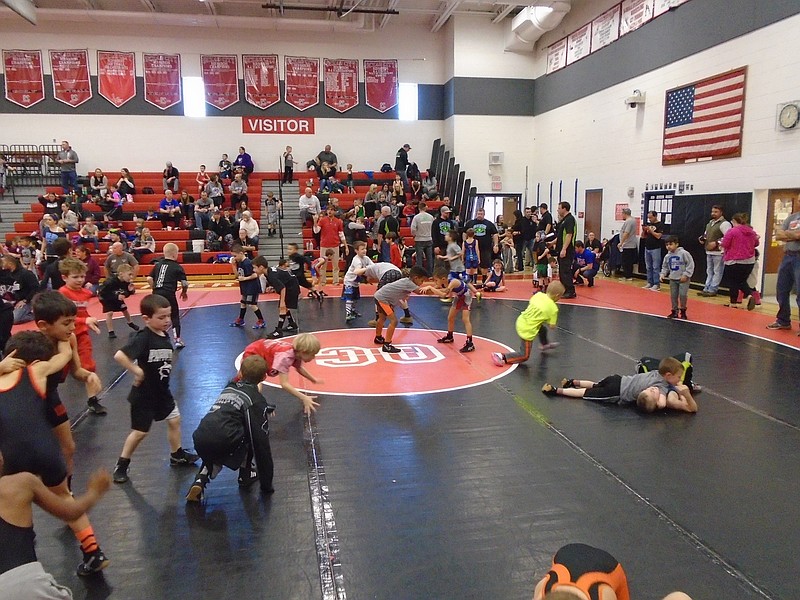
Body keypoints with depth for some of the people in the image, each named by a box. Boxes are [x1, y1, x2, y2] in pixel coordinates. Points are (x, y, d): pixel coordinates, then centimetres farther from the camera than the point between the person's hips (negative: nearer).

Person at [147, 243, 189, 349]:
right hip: (169, 295, -4)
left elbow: (149, 279, 7)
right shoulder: (177, 267, -2)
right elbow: (185, 283, -6)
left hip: (156, 294, 4)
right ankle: (177, 339, 11)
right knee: (175, 317, 8)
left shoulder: (157, 264, 12)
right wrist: (184, 292, 12)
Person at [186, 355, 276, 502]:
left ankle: (200, 480, 12)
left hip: (200, 439, 6)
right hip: (223, 443, -6)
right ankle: (246, 474, 23)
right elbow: (261, 442, 1)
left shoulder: (229, 387, 22)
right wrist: (267, 484, 7)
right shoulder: (257, 399, 6)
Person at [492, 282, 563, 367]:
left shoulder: (538, 294, -3)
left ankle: (544, 344, 64)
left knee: (543, 329, 36)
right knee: (524, 356, 8)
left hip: (521, 321, 8)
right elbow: (552, 326, -11)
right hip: (527, 331, -8)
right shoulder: (553, 308, -17)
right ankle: (502, 357, -6)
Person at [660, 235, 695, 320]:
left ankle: (683, 311, 10)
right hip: (673, 279, 5)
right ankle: (674, 311, 20)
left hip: (683, 279, -5)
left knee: (683, 295, -8)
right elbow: (665, 266, 17)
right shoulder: (667, 256, 3)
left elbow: (690, 264, -11)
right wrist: (663, 274, 0)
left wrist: (686, 275, -15)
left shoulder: (683, 253, -13)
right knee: (673, 296, 7)